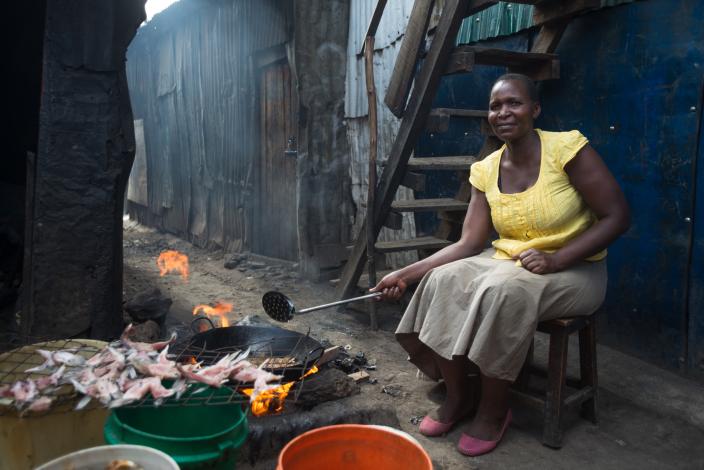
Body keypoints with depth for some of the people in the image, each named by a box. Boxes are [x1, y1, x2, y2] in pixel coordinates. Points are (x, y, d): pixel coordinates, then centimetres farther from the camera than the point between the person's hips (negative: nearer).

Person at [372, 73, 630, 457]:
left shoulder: (565, 148, -15)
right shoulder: (486, 171, -1)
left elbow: (617, 216, -14)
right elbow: (469, 244, -5)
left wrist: (556, 259, -25)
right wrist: (406, 274, -15)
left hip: (573, 271, -4)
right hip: (506, 261, 5)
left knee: (503, 291, -33)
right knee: (444, 282, -20)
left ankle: (494, 409, -10)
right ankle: (457, 395, -2)